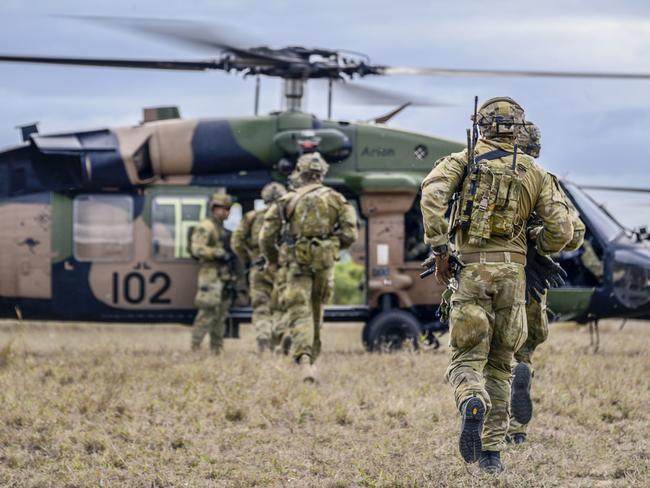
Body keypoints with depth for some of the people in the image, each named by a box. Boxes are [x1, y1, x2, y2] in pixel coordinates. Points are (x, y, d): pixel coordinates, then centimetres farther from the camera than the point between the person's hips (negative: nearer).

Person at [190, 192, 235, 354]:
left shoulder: (221, 228, 20)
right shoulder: (205, 227, -9)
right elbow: (197, 249, -19)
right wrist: (219, 253, -22)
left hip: (223, 275, 10)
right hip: (210, 275, -10)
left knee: (221, 313, 10)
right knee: (207, 311, -13)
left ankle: (216, 349, 14)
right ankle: (195, 346, -11)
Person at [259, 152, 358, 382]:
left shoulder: (287, 201, 1)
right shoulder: (336, 199, 6)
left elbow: (266, 236, -1)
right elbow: (350, 234, 0)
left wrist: (272, 260, 17)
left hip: (296, 262, -2)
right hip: (324, 262, 2)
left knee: (299, 312, -8)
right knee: (316, 310, 19)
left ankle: (304, 359, -30)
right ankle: (312, 357, 28)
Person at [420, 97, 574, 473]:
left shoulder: (464, 161, 5)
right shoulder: (535, 172, 10)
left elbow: (433, 193, -15)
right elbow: (562, 229, 1)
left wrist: (439, 249, -9)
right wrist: (536, 254, 21)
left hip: (471, 270, -2)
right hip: (513, 272, 2)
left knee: (467, 358, 3)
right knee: (500, 365, 13)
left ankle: (473, 404, -32)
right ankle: (492, 452, 9)